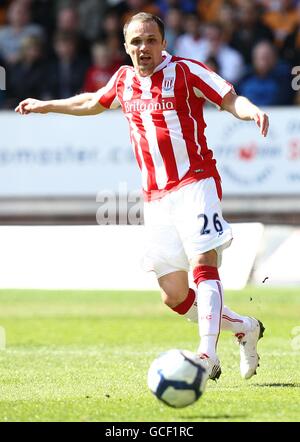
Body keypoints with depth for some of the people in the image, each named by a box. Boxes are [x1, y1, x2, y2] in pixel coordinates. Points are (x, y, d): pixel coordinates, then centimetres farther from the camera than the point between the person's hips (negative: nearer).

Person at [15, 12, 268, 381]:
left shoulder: (185, 72, -3)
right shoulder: (123, 80, 14)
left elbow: (231, 99, -10)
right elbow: (92, 103, 34)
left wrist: (251, 111, -32)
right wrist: (46, 106, 44)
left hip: (195, 182, -6)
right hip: (155, 196, 6)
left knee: (203, 265, -24)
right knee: (174, 297, 3)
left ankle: (207, 354, -35)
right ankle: (244, 328, 23)